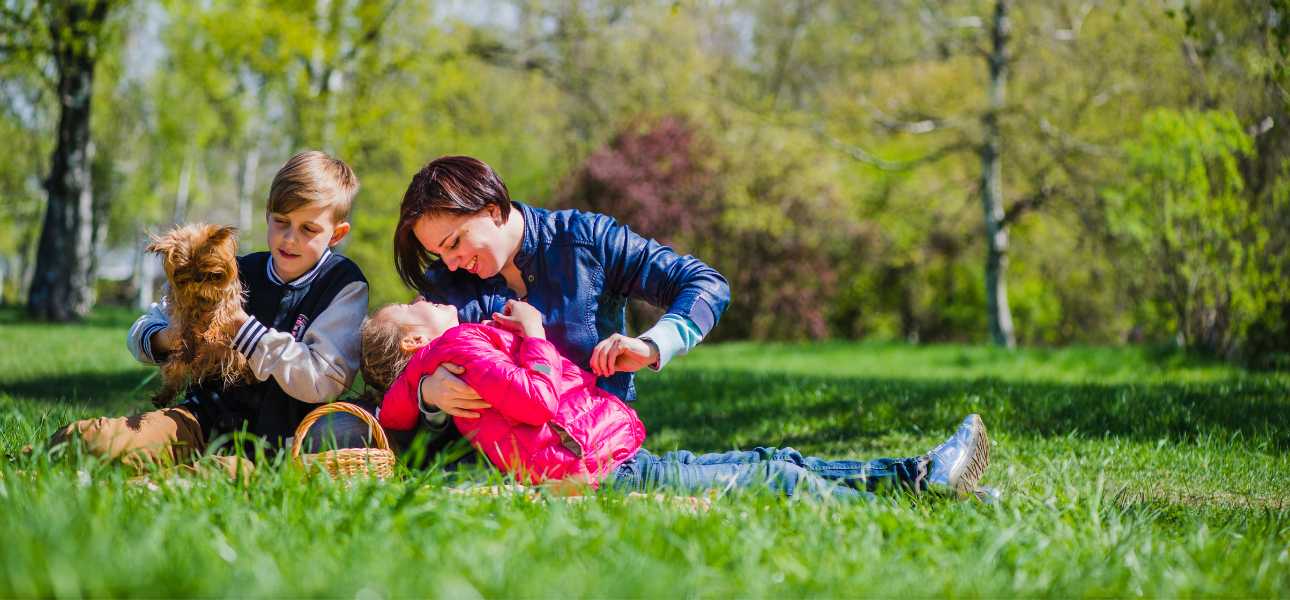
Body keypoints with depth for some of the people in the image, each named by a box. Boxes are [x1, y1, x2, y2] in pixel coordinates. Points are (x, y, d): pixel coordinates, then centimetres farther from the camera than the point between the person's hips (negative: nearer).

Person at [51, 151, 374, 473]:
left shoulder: (344, 286, 0)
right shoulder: (240, 273, 10)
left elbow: (322, 382, -15)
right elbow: (142, 330, 16)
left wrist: (241, 324, -15)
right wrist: (166, 339, -10)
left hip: (278, 437, -2)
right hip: (208, 418, 2)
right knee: (83, 440, -26)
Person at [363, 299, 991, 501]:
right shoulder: (459, 342, -2)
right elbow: (536, 399, -18)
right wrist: (533, 336, -4)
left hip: (625, 463, 10)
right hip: (607, 471, -10)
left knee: (771, 460, 7)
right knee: (775, 478, -13)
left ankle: (922, 475, 7)